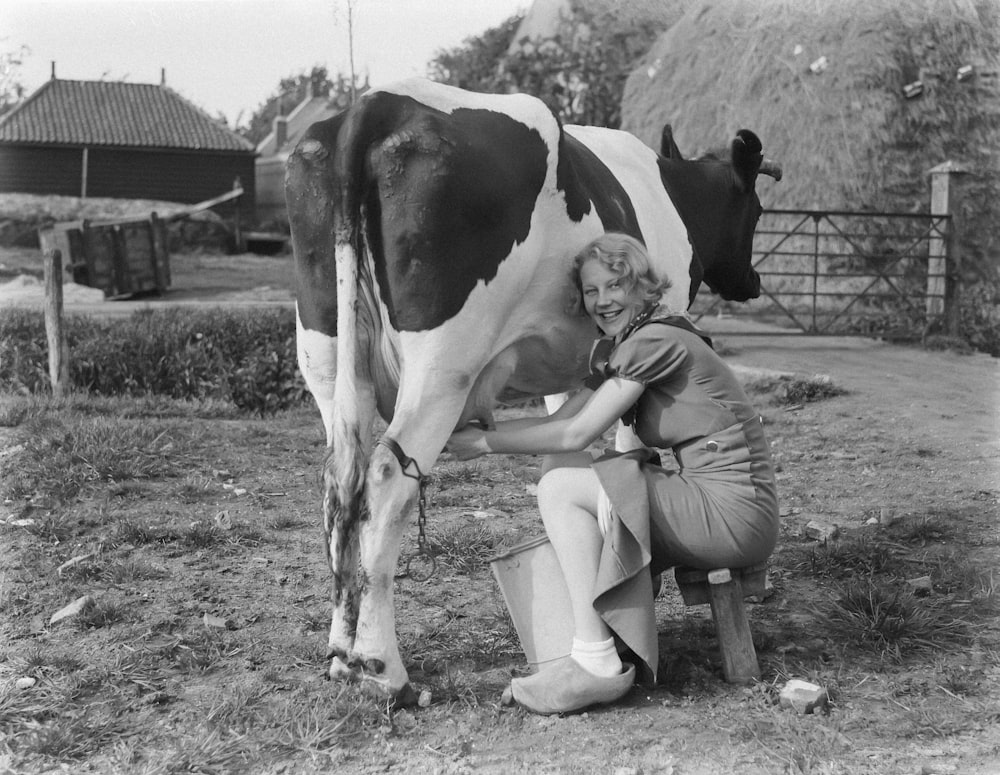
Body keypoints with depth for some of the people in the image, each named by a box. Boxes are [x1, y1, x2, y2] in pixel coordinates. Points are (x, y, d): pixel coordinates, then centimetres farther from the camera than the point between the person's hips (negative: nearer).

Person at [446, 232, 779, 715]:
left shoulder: (658, 341, -13)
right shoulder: (615, 352, 16)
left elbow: (576, 434, -15)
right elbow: (558, 422, 11)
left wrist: (486, 443, -7)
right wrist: (475, 430, 1)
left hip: (735, 511, -10)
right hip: (708, 499, 10)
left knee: (563, 486, -13)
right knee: (563, 472, 12)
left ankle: (597, 662, -10)